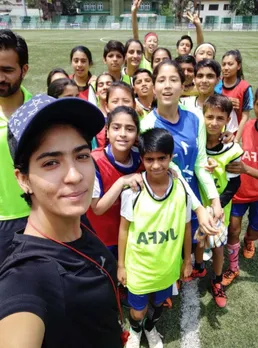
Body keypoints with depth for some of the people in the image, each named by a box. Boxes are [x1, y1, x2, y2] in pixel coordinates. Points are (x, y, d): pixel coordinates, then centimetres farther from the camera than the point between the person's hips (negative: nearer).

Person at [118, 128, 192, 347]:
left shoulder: (182, 189, -15)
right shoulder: (132, 190, -21)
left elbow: (186, 227, -2)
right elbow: (124, 228, -9)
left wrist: (187, 260, 8)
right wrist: (121, 264, -3)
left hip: (168, 265, 2)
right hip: (138, 266, -2)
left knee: (158, 303, 27)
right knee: (138, 311, 16)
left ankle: (151, 328, 61)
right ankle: (135, 330, 54)